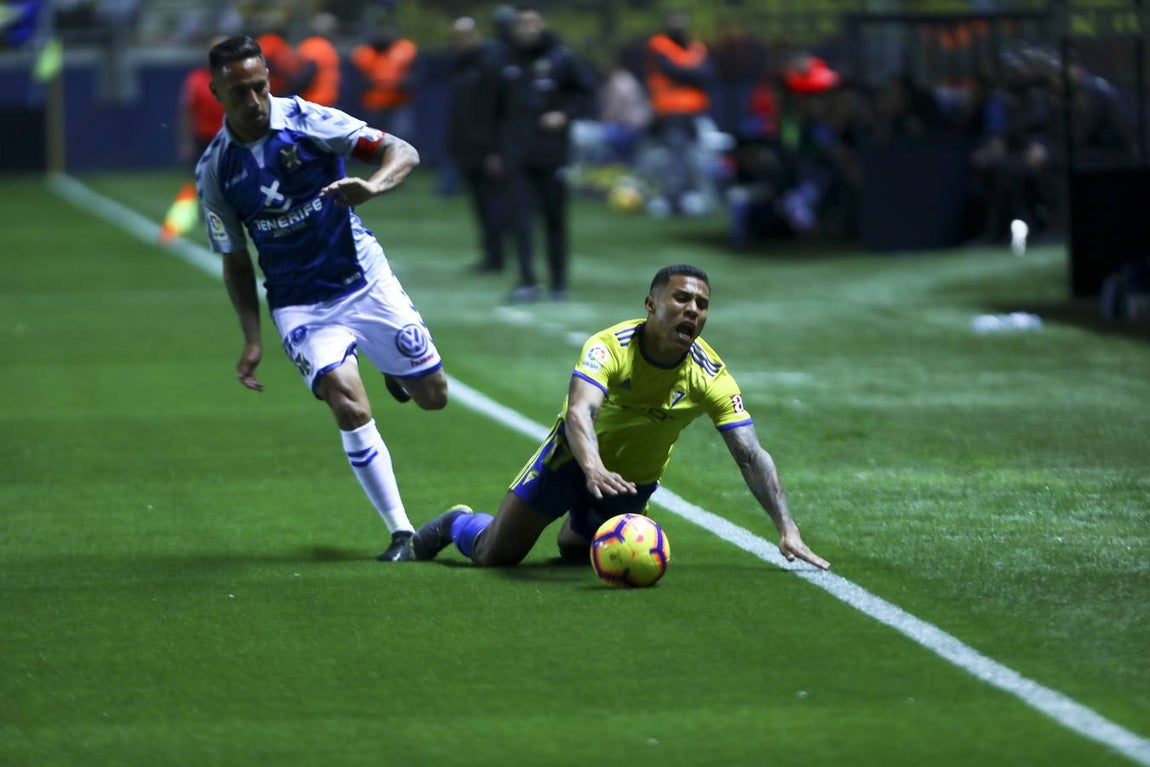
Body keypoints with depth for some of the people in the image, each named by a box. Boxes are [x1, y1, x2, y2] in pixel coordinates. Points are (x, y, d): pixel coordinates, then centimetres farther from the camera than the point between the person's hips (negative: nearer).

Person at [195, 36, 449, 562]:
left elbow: (403, 153, -15)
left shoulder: (308, 122, -12)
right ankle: (401, 532, -14)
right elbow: (236, 262, 6)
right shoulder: (214, 170, -4)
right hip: (299, 304, 0)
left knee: (432, 396, 5)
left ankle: (391, 368, 42)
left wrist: (371, 187, -36)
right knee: (348, 406, -22)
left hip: (365, 279, 0)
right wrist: (252, 338, -3)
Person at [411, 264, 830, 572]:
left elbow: (751, 456, -24)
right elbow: (579, 412, -47)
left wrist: (787, 529, -35)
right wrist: (594, 470, -68)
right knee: (494, 554, -2)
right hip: (576, 457, -3)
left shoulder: (711, 376, -23)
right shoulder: (609, 347, -31)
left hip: (634, 479, 3)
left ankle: (577, 528, 51)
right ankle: (456, 523, 32)